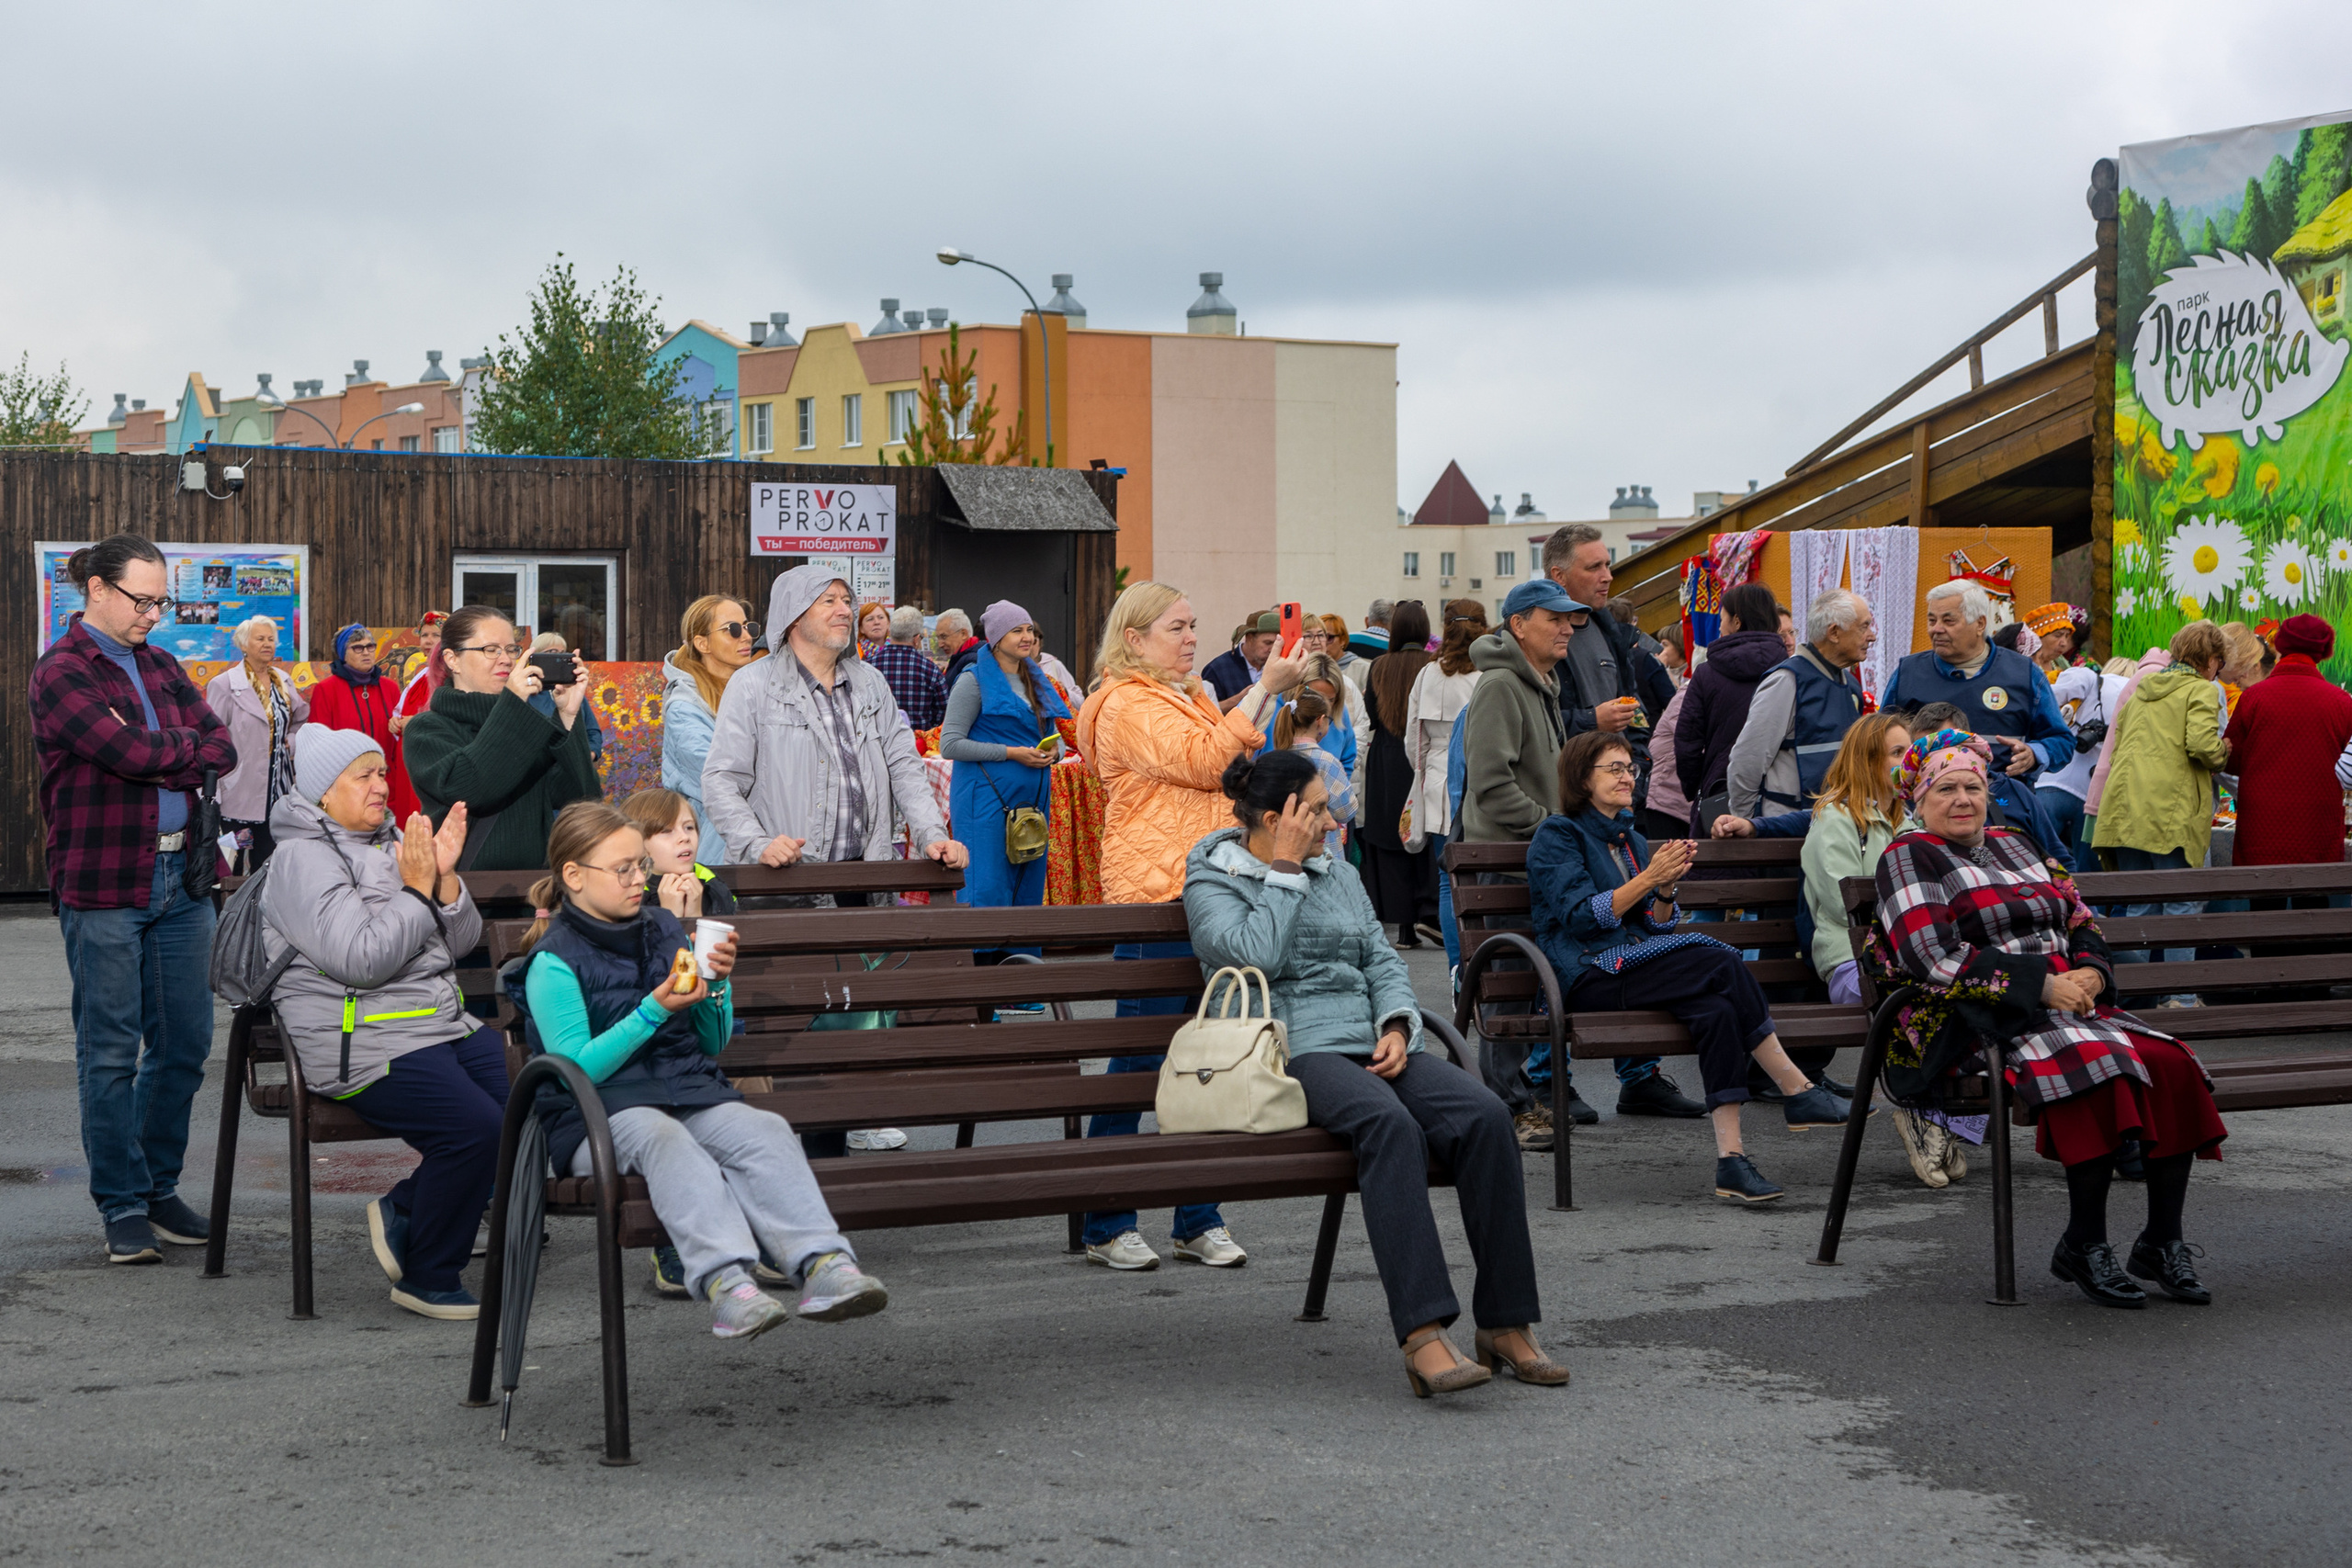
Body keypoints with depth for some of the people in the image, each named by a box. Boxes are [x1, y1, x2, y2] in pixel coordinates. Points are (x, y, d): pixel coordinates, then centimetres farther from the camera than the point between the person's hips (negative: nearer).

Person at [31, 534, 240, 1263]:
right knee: (111, 1052, 0)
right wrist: (189, 743, -1)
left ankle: (158, 1189, 21)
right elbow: (134, 753, -19)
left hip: (180, 874, 6)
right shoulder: (61, 674, -7)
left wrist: (159, 758, -11)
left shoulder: (160, 667, 15)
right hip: (103, 887, -6)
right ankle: (122, 1208, 9)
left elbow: (222, 750, 5)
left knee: (185, 1042, 8)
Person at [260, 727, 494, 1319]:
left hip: (447, 1025, 8)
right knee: (475, 1127, -26)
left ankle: (403, 1211, 8)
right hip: (364, 1044, -8)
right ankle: (426, 1280, -8)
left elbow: (461, 943, 15)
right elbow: (362, 960, -20)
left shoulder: (391, 842, 18)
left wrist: (446, 878, -1)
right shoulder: (302, 858, -6)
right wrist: (416, 890, -13)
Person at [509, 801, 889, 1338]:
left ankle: (824, 1265, -46)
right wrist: (654, 1010, -19)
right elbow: (577, 1068, -12)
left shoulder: (664, 928, 15)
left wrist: (717, 984, 0)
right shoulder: (553, 962, -2)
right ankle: (727, 1283, -56)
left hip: (689, 1092, 5)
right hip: (599, 1117, -5)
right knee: (662, 1139, -37)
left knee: (765, 1130, -25)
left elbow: (712, 1044, 20)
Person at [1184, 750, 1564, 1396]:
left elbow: (1381, 960, 19)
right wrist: (1285, 869, -4)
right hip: (1292, 1052, -6)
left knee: (1485, 1115, -23)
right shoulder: (1212, 881, 6)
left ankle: (1506, 1323, -20)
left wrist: (1397, 1027, -1)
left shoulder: (1339, 873, 24)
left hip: (1372, 1047, 6)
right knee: (1389, 1122, -38)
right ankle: (1423, 1335, -44)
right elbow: (1256, 955, -12)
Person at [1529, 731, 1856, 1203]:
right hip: (1591, 979, -7)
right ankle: (1798, 1091, -23)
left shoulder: (1631, 840, 24)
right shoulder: (1557, 835, 2)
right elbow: (1582, 918, -12)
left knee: (1717, 1009, -29)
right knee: (1724, 965, -28)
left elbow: (1656, 926, 18)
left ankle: (1730, 1157, -36)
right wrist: (1648, 877, -17)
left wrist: (1667, 888, -3)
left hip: (1638, 964, 7)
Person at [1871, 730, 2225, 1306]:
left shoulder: (2012, 846, 25)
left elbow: (2081, 924, 23)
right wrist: (2043, 982, -15)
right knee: (2097, 1065, -34)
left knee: (2171, 1063, -20)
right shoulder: (1908, 855, 3)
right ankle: (2083, 1246, -23)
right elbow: (1934, 957, -11)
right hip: (1983, 1021, -7)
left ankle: (2163, 1242, -14)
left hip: (2067, 1003, 7)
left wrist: (2089, 973, -2)